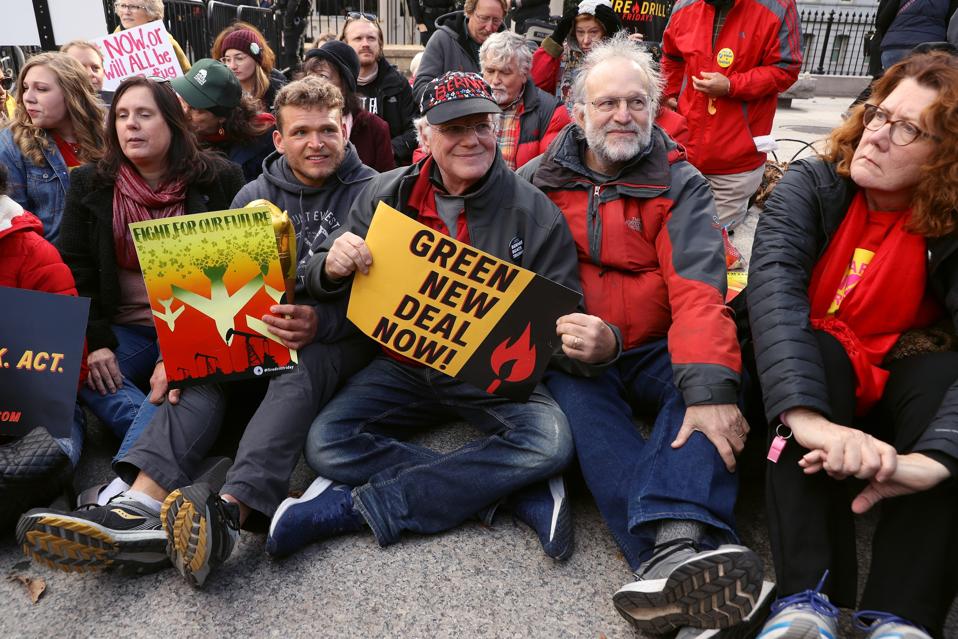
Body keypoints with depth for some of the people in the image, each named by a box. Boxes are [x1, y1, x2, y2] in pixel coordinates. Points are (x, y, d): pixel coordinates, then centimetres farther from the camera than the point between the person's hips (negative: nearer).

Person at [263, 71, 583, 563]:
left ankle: (354, 507, -21)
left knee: (550, 444, -29)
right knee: (326, 444, -19)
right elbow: (323, 283, 3)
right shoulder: (385, 195, 0)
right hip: (403, 365, 2)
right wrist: (333, 266, -22)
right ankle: (511, 494, -17)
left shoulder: (534, 211, -5)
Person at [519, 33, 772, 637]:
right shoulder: (536, 180, 7)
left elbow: (698, 288, -13)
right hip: (574, 353, 0)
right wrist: (559, 338, -21)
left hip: (656, 354, 1)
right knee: (576, 392, -31)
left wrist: (709, 386, -30)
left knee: (718, 370, -28)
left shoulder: (681, 184, 3)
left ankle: (673, 543, -48)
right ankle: (692, 544, -47)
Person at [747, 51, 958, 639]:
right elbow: (774, 286, -33)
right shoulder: (812, 186, -12)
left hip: (895, 385, 1)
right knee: (814, 354, -32)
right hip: (806, 370, -1)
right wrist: (808, 417, -49)